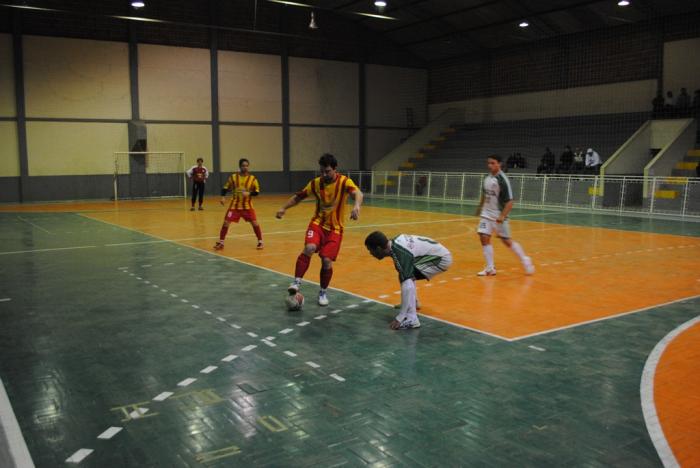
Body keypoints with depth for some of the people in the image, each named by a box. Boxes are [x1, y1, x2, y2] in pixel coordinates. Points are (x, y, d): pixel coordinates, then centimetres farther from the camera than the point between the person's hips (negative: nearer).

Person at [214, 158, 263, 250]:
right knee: (226, 222, -4)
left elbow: (257, 192, -4)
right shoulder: (233, 177, -5)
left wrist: (249, 193, -23)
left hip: (247, 205, 0)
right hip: (235, 205, 0)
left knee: (255, 223, -7)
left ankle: (260, 242, 9)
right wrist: (223, 197, -14)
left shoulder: (252, 178, -6)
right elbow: (225, 188, 3)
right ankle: (220, 242, 9)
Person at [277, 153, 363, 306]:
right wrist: (284, 208, -5)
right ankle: (296, 282, -15)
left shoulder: (344, 182, -15)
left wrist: (357, 205, -58)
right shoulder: (315, 183, -4)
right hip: (318, 223, 2)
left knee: (327, 261, -7)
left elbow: (357, 193, -35)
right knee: (309, 248, -27)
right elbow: (298, 196, 8)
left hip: (335, 228, -1)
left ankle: (323, 292, 18)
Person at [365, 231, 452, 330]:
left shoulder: (401, 254, -28)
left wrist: (399, 318, -27)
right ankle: (413, 303, 41)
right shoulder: (394, 242, -2)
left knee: (407, 279, -19)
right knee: (407, 276, 19)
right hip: (439, 252, 9)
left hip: (442, 258, -9)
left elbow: (407, 287, -31)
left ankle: (412, 320, -18)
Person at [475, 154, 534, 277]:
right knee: (484, 238, -4)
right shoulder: (487, 178, 2)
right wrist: (480, 207, 29)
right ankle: (490, 268, 3)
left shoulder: (503, 180, -19)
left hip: (499, 216, -6)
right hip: (486, 214, 6)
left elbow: (509, 202, -20)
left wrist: (502, 216, -30)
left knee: (507, 241, 2)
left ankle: (525, 260, 22)